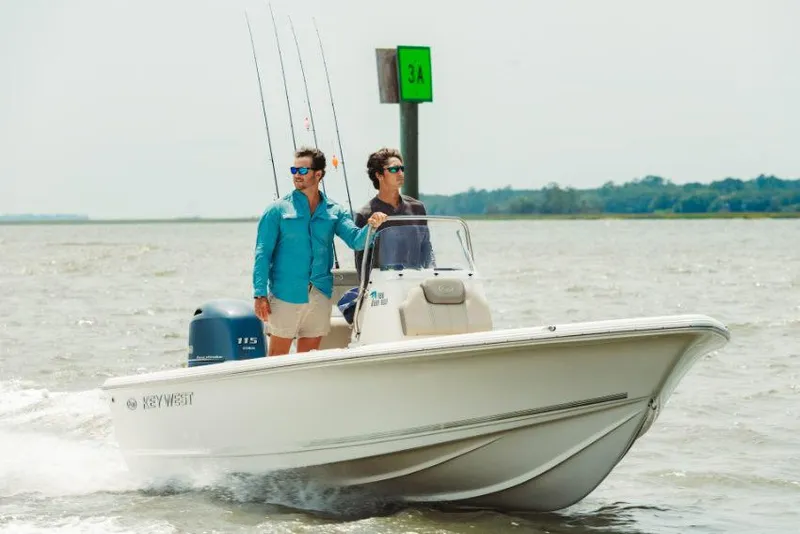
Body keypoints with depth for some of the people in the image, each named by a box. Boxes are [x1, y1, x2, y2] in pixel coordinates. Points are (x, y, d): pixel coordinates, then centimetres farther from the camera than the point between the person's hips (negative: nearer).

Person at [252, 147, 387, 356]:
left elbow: (355, 240, -4)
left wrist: (371, 226, -26)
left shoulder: (334, 211, 9)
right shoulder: (278, 210, 1)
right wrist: (260, 294, -11)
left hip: (320, 295, 3)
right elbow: (263, 254, -2)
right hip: (286, 293, -3)